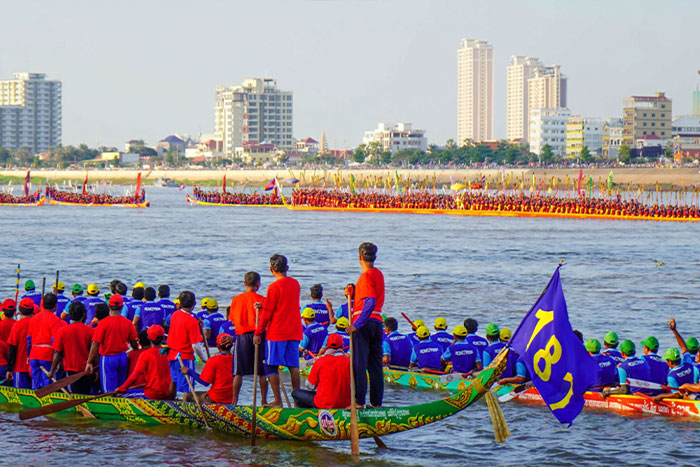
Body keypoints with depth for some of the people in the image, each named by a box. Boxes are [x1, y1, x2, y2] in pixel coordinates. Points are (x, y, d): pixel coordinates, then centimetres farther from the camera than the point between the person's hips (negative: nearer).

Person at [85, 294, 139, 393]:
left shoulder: (103, 323, -13)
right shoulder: (128, 323, -2)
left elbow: (95, 344, -13)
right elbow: (134, 343, 7)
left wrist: (89, 362, -10)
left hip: (108, 358, -4)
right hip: (123, 358, 4)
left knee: (109, 390, -1)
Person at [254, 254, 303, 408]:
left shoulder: (274, 287, -12)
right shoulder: (295, 284, 7)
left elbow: (267, 313, -10)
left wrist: (258, 333, -3)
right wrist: (264, 305, 22)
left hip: (277, 333, -6)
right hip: (294, 331, 6)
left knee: (271, 366, 0)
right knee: (293, 366, 9)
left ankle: (278, 401, -5)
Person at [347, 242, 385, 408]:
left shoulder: (366, 276, -12)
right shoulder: (379, 274, 15)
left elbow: (371, 302, -22)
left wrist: (356, 324, -22)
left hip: (364, 323, -8)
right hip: (377, 322, 8)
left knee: (359, 364, -7)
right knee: (375, 365, 10)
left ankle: (359, 402, -11)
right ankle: (377, 402, 12)